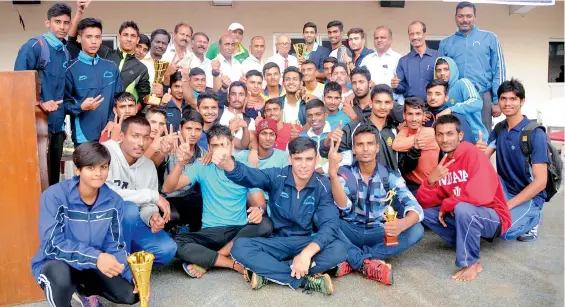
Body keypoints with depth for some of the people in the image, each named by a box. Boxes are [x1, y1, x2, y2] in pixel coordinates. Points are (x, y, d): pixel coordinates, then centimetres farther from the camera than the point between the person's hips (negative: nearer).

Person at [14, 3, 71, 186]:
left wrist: (63, 122, 16)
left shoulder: (66, 53, 12)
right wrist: (40, 102, -19)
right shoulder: (34, 46, -7)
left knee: (54, 174, 13)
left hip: (58, 124, 6)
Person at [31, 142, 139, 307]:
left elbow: (113, 245, -7)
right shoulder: (54, 196, -22)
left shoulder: (114, 201, -10)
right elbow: (52, 244, -28)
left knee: (132, 293, -10)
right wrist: (95, 257, -41)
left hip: (92, 266, 5)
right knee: (61, 273, -38)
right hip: (55, 265, -4)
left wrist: (134, 274, -23)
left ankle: (85, 290, 18)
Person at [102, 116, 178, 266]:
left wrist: (152, 217, -24)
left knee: (167, 248, -14)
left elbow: (147, 206, 2)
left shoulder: (149, 165, 1)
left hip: (130, 221, 5)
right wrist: (152, 195, -28)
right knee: (130, 209, -35)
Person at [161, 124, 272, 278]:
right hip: (210, 232, 0)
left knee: (265, 225, -31)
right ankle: (236, 264, -21)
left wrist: (259, 209, -27)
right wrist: (181, 163, -27)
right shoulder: (202, 167, 1)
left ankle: (206, 261, -19)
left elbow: (260, 202, -1)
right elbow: (168, 188, -9)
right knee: (176, 242, -28)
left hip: (240, 231, 1)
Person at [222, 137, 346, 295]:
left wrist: (307, 252, -38)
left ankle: (267, 273, -22)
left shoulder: (323, 186, -10)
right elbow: (250, 176, -31)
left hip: (307, 243, 0)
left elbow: (329, 225, -20)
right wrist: (229, 164, -55)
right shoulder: (276, 176, -10)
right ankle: (307, 280, -26)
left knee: (338, 249, -30)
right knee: (240, 247, -28)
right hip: (276, 242, 0)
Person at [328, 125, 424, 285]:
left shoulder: (390, 176, -5)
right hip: (351, 232, -1)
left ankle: (352, 260, -26)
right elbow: (343, 206, -26)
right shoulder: (345, 173, -7)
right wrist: (332, 172, -40)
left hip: (379, 233, 2)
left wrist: (402, 224, -41)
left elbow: (416, 208, -17)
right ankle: (368, 263, -28)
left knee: (416, 230, -25)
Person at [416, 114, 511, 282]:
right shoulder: (442, 163, 1)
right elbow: (423, 202, -4)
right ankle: (466, 244, 3)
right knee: (424, 210, -6)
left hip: (493, 218, -7)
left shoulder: (473, 154, -19)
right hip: (466, 216, 7)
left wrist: (446, 205, -18)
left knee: (462, 209, -36)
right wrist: (431, 180, -25)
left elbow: (481, 195, -33)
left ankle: (472, 262, -14)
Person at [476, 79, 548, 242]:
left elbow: (540, 181, -20)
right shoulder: (498, 129, 1)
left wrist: (508, 205, -26)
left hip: (530, 197, -5)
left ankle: (532, 218, 2)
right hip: (504, 189, 5)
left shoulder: (535, 134, -17)